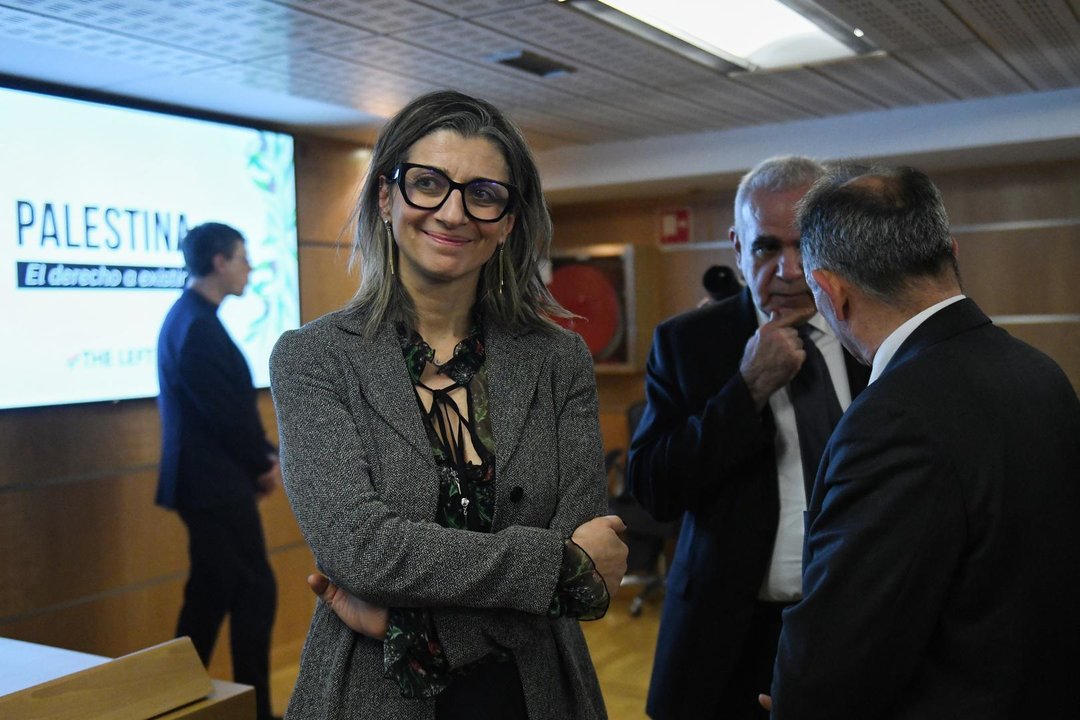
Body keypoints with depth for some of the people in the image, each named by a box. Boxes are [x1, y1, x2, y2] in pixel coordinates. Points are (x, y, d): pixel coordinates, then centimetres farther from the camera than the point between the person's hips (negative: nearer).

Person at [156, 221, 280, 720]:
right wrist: (264, 463, -6)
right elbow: (227, 411, -21)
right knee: (255, 591, -1)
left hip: (208, 479, 10)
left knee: (212, 594, 16)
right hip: (214, 483, -10)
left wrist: (262, 456, 7)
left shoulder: (192, 318, 13)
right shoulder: (196, 326, -19)